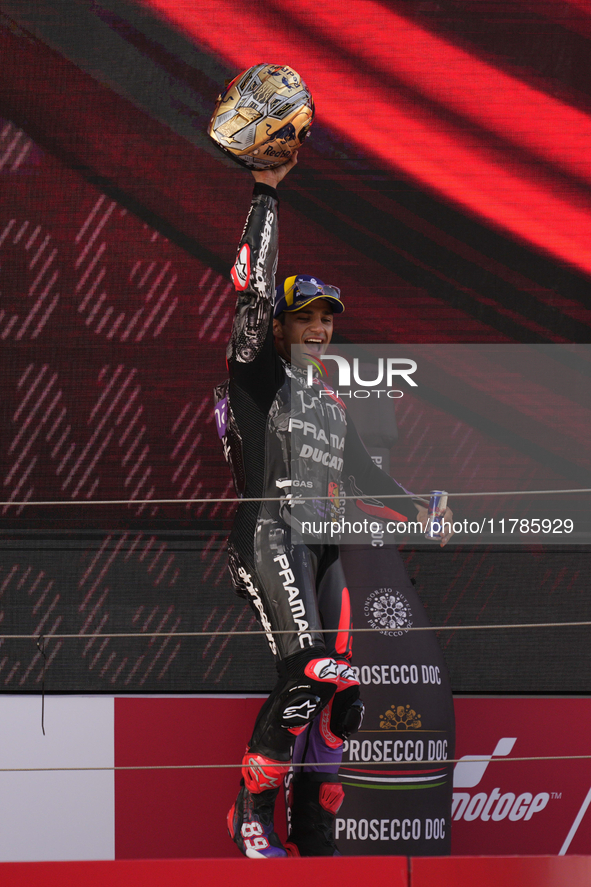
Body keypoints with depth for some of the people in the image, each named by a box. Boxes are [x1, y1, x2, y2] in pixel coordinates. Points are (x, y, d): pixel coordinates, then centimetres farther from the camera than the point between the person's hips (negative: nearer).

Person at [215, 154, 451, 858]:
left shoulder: (331, 404, 25)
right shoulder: (258, 371, 4)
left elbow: (359, 471, 32)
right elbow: (252, 286, -8)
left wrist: (416, 512, 22)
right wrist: (265, 193, -11)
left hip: (321, 547, 8)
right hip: (267, 535, -8)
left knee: (336, 690, 1)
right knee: (307, 673, -23)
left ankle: (312, 831, 7)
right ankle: (251, 810, -13)